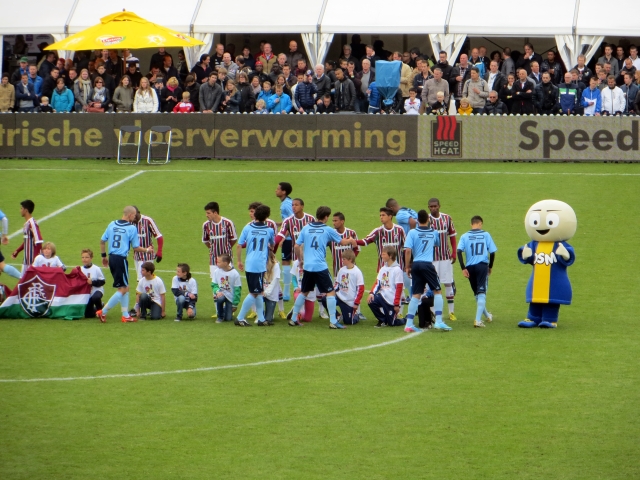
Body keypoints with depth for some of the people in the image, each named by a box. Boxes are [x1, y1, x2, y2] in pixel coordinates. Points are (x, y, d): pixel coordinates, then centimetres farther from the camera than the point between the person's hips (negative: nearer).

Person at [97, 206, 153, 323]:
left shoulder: (112, 224, 8)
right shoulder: (131, 228, -9)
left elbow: (102, 241, 12)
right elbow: (136, 247, -4)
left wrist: (104, 256, 24)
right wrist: (147, 250, 14)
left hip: (112, 258, 7)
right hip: (121, 259, -7)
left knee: (124, 287, 18)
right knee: (123, 289, 1)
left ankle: (125, 315, 19)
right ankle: (103, 312, -3)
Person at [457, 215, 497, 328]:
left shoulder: (465, 236, 3)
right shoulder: (485, 235, 2)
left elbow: (459, 252, -10)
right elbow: (492, 252, 1)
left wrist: (463, 268, -10)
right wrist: (490, 267, 16)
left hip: (470, 267, 2)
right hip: (483, 266, -2)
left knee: (477, 293, 19)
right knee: (481, 293, -3)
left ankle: (487, 315, 38)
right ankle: (478, 320, -17)